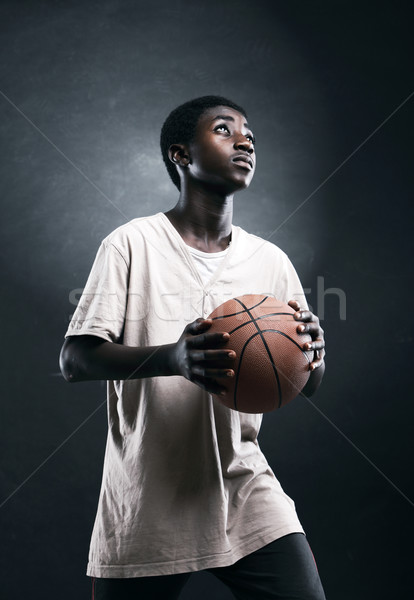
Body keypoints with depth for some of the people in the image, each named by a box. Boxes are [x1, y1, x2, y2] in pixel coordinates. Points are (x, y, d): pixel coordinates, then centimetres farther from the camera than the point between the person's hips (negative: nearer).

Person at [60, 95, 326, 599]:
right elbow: (74, 360, -13)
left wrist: (309, 351, -15)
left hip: (246, 491, 3)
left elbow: (308, 384, 10)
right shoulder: (133, 244, -7)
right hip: (144, 508, -3)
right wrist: (175, 357, -30)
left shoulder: (271, 261, 6)